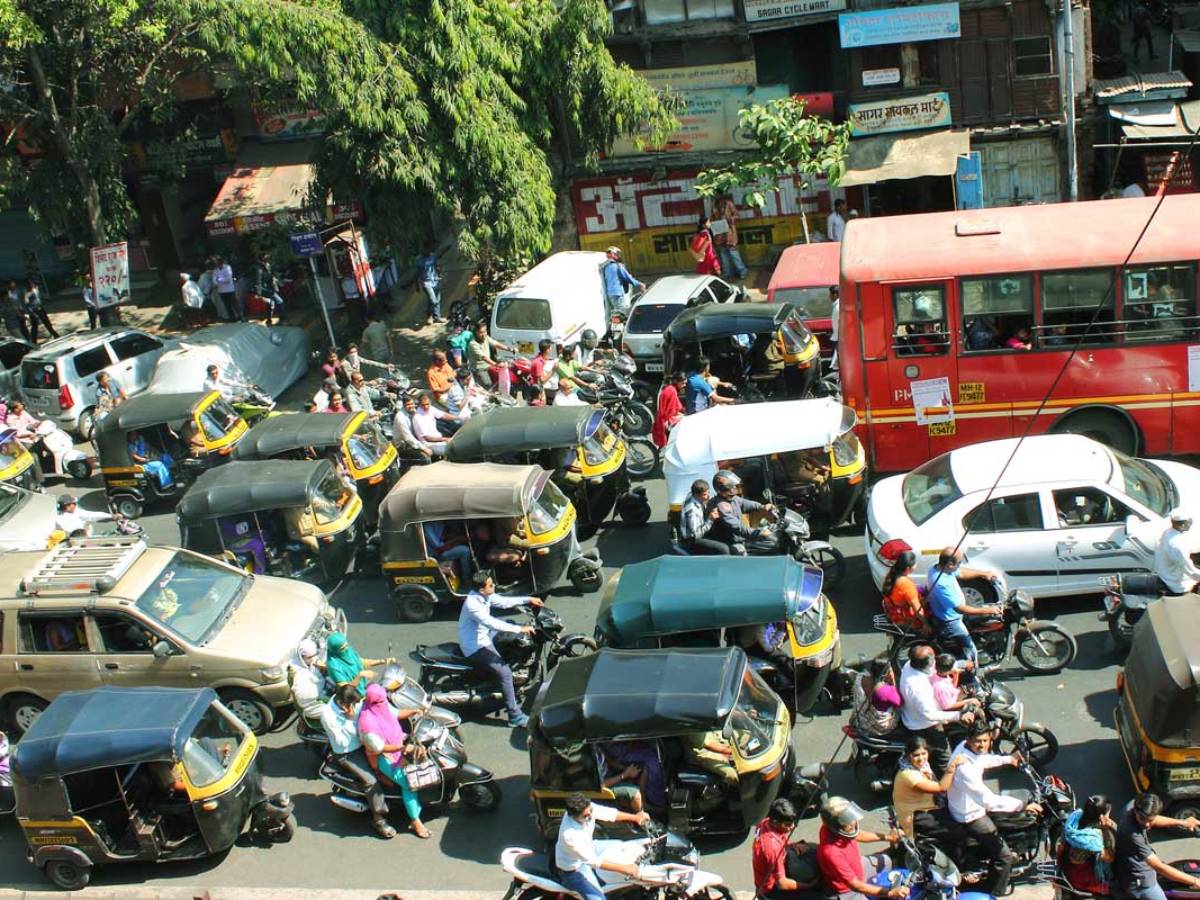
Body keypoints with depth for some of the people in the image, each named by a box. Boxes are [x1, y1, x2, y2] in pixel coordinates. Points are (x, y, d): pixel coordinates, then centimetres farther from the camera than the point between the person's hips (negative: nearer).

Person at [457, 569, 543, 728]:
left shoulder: (485, 595, -2)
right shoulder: (473, 604, -29)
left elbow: (504, 602, 8)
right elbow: (492, 623, -36)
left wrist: (528, 600, 0)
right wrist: (519, 629, -37)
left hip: (483, 636, 10)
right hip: (475, 647, -10)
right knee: (505, 673, -17)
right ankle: (515, 717, -11)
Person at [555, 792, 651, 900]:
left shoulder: (587, 808, -23)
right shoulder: (569, 834, -41)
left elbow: (609, 813, -6)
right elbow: (593, 861, -34)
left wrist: (635, 817, -15)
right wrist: (624, 868, -31)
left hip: (588, 850, 8)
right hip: (573, 869, -8)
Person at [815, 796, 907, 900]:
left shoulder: (832, 826, -21)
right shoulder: (831, 852, -42)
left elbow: (857, 835, 4)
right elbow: (855, 886, -34)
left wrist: (887, 837, 0)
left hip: (856, 867, 8)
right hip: (847, 890, -8)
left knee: (884, 861, 20)